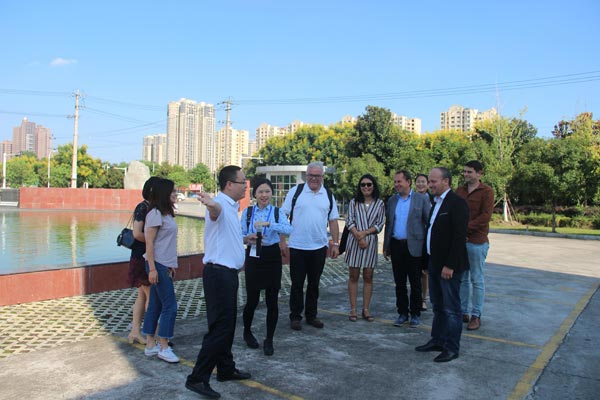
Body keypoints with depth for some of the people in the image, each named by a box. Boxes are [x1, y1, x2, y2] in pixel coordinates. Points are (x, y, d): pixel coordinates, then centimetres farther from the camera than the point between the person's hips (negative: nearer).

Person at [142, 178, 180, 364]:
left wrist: (171, 266, 15)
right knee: (170, 306, -5)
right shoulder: (155, 214, -13)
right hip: (158, 265, -9)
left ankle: (151, 345, 22)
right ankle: (163, 348, 4)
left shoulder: (166, 214, 14)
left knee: (155, 305, 13)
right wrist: (152, 268, -19)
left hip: (166, 265, 9)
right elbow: (149, 242, -16)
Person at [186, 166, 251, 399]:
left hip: (228, 273, 10)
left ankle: (226, 369, 32)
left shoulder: (231, 206, 15)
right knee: (220, 327, -7)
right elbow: (215, 208, -44)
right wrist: (209, 203, -65)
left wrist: (245, 239, 43)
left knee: (228, 325, 18)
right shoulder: (221, 204, -17)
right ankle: (197, 378, 4)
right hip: (219, 273, -10)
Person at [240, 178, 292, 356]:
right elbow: (241, 236, 4)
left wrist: (267, 223, -31)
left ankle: (269, 340, 20)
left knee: (272, 301, 3)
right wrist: (249, 238, -18)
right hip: (253, 258, 0)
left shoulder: (278, 212, -1)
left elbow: (288, 229, -19)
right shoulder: (247, 212, 3)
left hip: (272, 258, 0)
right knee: (252, 300, 5)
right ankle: (247, 332, 33)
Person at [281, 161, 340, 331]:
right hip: (297, 247, -3)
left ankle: (311, 315, 26)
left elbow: (333, 221, 12)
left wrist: (335, 243, 6)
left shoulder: (328, 195, 9)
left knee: (314, 283, 13)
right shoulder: (296, 191, -2)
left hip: (319, 247, 3)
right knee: (297, 284, 6)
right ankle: (295, 317, 19)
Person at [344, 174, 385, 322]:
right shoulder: (354, 202, 6)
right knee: (353, 276, 3)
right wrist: (359, 237, -13)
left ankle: (366, 309, 13)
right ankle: (353, 309, 9)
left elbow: (379, 224, 1)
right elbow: (349, 222, -1)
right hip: (354, 241, 0)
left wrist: (365, 233, -13)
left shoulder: (379, 203, 5)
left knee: (368, 277, 5)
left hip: (371, 242, 0)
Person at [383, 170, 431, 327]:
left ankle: (415, 314, 19)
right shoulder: (392, 200, 10)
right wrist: (386, 246, 12)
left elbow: (429, 223, -3)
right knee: (399, 283, 11)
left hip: (414, 247, -4)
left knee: (415, 283, 6)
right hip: (396, 246, 4)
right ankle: (402, 313, 22)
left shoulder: (421, 199, -2)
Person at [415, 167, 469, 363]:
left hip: (449, 266, -9)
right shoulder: (436, 203, 14)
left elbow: (459, 236, -20)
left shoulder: (457, 203, -14)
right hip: (434, 264, 9)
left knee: (451, 308, 2)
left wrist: (450, 265, -21)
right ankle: (437, 340, 30)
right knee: (438, 307, 18)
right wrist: (430, 262, 13)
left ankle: (451, 348, 13)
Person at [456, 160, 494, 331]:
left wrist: (465, 227, -16)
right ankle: (463, 312, 21)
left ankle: (476, 316, 11)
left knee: (477, 280, 2)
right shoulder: (459, 190, 12)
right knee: (462, 278, 11)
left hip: (477, 242, -5)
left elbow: (485, 216, -13)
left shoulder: (486, 192, -5)